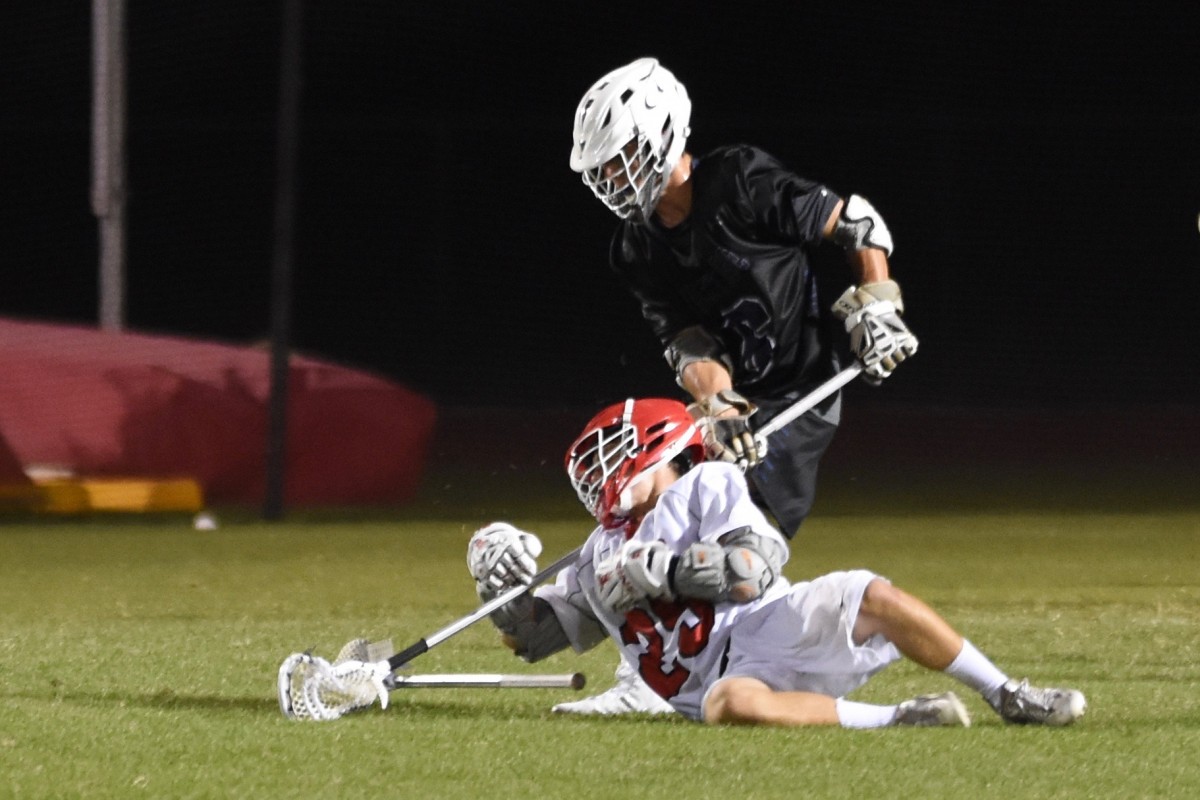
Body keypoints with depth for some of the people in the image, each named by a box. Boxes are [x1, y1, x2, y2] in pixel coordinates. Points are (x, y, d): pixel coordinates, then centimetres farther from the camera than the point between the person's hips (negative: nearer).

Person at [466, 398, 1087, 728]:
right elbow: (531, 636, 30)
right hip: (727, 676, 2)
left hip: (772, 628, -2)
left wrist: (654, 570, -12)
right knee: (730, 707, -38)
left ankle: (1010, 699, -17)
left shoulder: (707, 487, 9)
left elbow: (753, 569, -7)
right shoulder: (600, 556, 27)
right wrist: (501, 583, 10)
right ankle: (894, 720, -29)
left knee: (869, 598, -31)